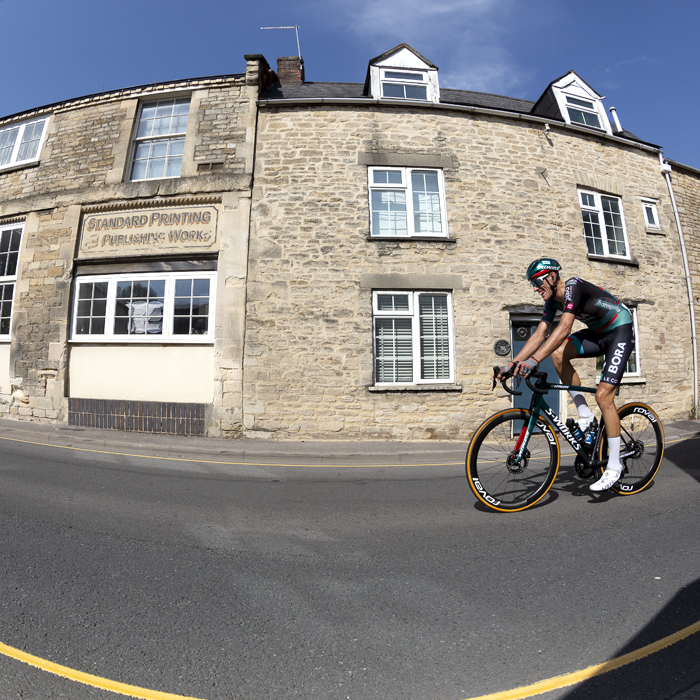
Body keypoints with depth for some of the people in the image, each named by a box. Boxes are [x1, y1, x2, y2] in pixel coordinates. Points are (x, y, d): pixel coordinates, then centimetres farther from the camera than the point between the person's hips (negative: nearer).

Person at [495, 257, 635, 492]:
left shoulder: (573, 286, -27)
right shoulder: (553, 300, -2)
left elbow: (564, 329, -40)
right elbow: (540, 334, -6)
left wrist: (533, 361, -49)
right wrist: (513, 363, -15)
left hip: (621, 331, -8)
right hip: (598, 333, 8)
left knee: (603, 395, -15)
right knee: (558, 353, -18)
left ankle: (614, 466, -1)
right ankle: (584, 413, -4)